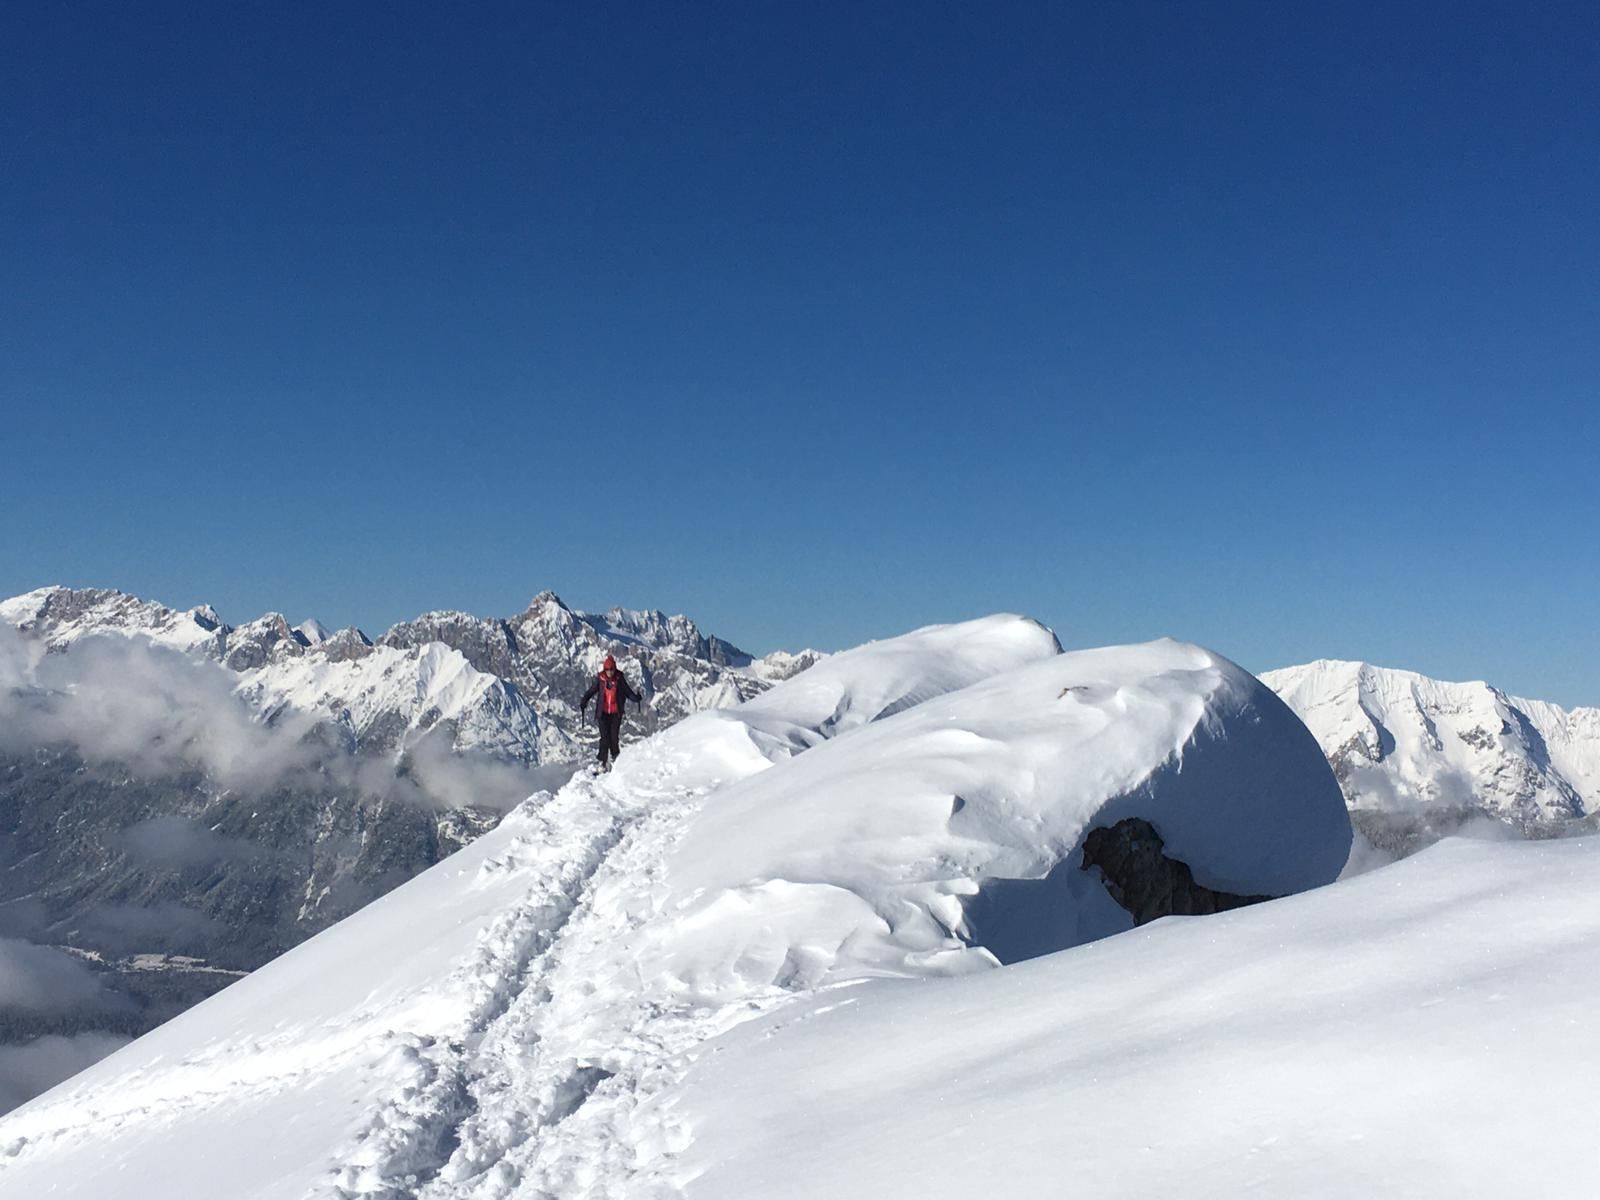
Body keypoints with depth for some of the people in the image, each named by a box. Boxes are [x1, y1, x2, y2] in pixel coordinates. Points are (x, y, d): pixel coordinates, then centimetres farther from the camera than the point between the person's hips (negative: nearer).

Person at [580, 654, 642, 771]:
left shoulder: (619, 679, -2)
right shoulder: (600, 679, -1)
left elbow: (628, 691, 5)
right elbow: (591, 691, 4)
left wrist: (637, 699, -9)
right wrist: (583, 703, -6)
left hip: (616, 713, 0)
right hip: (603, 712, 0)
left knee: (614, 736, -3)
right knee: (604, 737, -6)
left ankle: (615, 757, 19)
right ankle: (603, 762, -3)